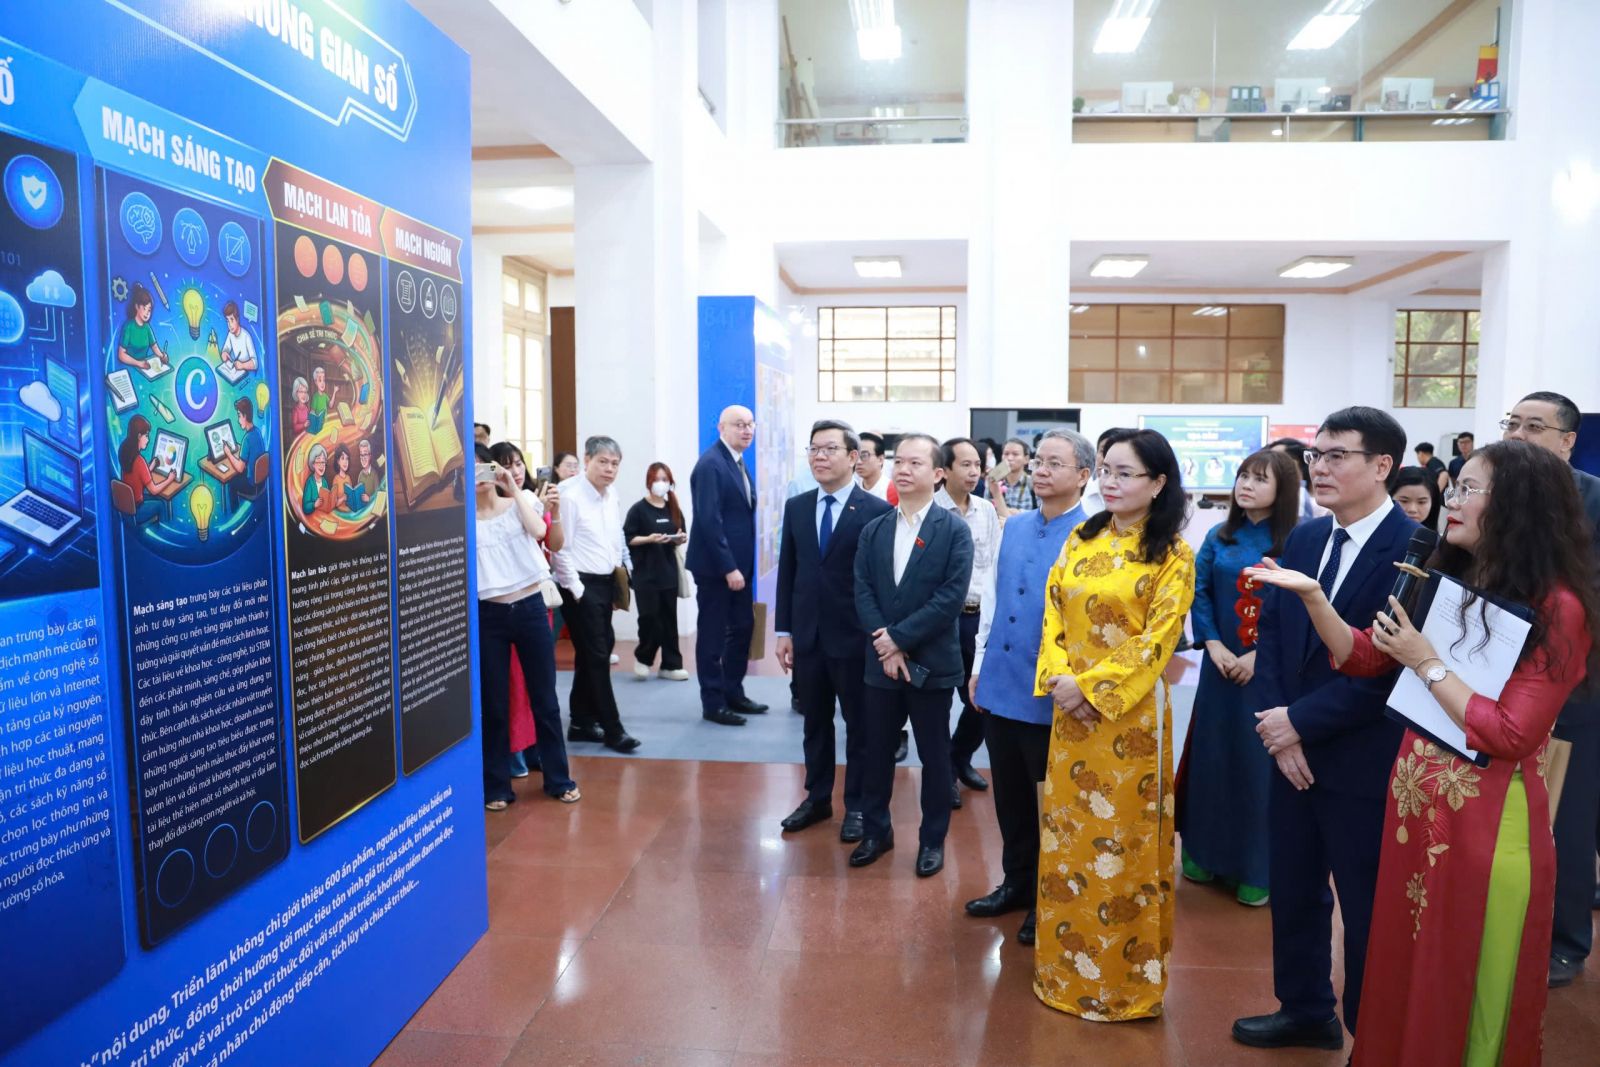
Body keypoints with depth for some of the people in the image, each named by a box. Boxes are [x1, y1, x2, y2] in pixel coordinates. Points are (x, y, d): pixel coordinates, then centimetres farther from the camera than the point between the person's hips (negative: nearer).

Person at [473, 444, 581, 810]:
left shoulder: (518, 505, 5)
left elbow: (538, 531, -16)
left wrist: (514, 489, -11)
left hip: (529, 608, 1)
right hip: (489, 615, 0)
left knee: (544, 698, 9)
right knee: (494, 704, 7)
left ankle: (559, 778, 22)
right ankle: (497, 785, 20)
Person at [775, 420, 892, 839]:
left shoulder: (877, 511, -9)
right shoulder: (796, 507, 7)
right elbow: (786, 572, 8)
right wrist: (784, 631, 6)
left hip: (855, 638, -4)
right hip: (807, 636, 4)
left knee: (859, 726, 10)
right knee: (815, 723, 16)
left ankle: (856, 806, 25)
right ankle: (817, 798, 31)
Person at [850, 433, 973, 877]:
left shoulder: (954, 530, -7)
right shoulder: (873, 530, 7)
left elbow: (952, 597, -15)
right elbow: (863, 592, 0)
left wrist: (899, 637, -17)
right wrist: (884, 645, -13)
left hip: (931, 663, -3)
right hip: (881, 661, 4)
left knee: (934, 756, 10)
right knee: (877, 752, 13)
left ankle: (933, 839, 26)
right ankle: (875, 830, 31)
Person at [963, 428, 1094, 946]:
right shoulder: (1013, 527, 7)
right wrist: (979, 667, 12)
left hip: (1050, 695, -6)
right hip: (1000, 686, 6)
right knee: (1009, 795, 18)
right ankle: (1018, 883, 37)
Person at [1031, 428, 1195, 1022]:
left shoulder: (1172, 555, -6)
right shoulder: (1079, 541, 8)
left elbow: (1156, 639, -12)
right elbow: (1053, 616, 6)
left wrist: (1091, 686, -17)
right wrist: (1057, 679, -9)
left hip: (1130, 714, -5)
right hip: (1070, 709, 5)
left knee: (1121, 839, 5)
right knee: (1067, 833, 13)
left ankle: (1122, 977, 22)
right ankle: (1067, 966, 29)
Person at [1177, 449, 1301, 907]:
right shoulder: (1218, 537, 6)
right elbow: (1199, 591, 5)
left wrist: (1262, 655, -16)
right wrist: (1214, 645, -8)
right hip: (1221, 665, 4)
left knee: (1260, 762, 2)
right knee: (1212, 755, 10)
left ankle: (1258, 866, 17)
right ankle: (1206, 852, 26)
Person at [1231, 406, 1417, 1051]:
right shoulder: (1303, 539, 6)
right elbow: (1271, 637, 7)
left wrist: (1300, 721, -16)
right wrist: (1279, 730, -5)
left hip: (1365, 764, -6)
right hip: (1292, 751, 7)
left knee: (1370, 909, 9)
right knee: (1293, 893, 19)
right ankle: (1306, 1011, 40)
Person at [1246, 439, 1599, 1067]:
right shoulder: (1445, 584, 6)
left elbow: (1510, 735, -20)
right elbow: (1360, 657, 6)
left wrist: (1425, 661, -16)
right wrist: (1311, 594, -6)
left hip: (1487, 823, -6)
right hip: (1414, 808, 6)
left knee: (1463, 995, 12)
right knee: (1403, 978, 19)